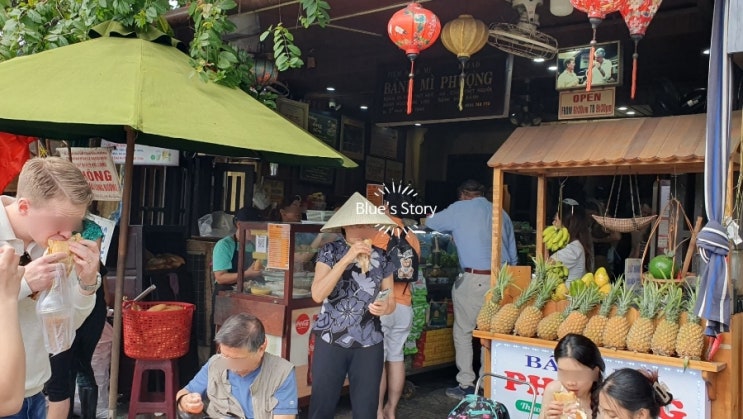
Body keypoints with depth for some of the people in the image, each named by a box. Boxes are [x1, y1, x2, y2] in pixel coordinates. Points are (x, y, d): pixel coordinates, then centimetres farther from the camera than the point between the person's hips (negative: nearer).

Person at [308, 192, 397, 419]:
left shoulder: (382, 257, 4)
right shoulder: (330, 252, -4)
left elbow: (391, 301, 10)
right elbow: (318, 294, -17)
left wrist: (384, 307, -14)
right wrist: (347, 259, -21)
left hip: (369, 344, 2)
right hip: (331, 341, -2)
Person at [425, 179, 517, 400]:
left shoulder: (459, 209, 3)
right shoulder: (501, 213, 16)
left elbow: (431, 222, 18)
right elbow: (513, 253, 16)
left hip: (474, 279, -5)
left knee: (463, 332, 6)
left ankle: (466, 385, 8)